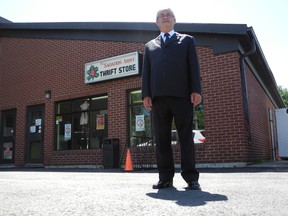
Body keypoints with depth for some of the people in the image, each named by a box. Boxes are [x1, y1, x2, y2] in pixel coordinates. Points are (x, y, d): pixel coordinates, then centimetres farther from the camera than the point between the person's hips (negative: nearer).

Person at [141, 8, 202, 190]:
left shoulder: (187, 40, 20)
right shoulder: (150, 45, 25)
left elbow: (194, 66, 8)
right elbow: (146, 71, 16)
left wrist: (196, 90, -6)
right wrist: (146, 94, 1)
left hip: (182, 95, -2)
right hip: (158, 97, 2)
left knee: (186, 137, -3)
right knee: (162, 139, 0)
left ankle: (191, 178, 1)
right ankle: (166, 178, 5)